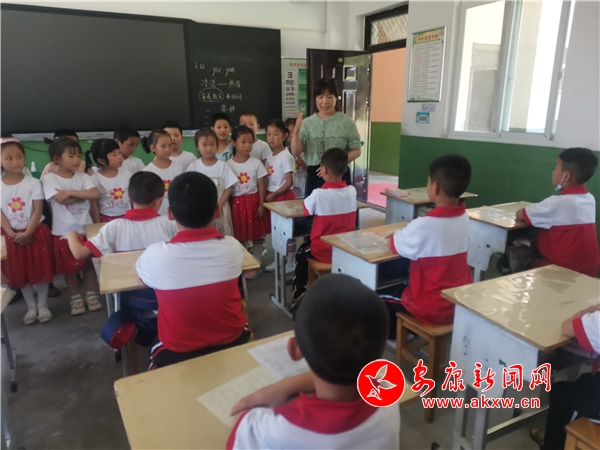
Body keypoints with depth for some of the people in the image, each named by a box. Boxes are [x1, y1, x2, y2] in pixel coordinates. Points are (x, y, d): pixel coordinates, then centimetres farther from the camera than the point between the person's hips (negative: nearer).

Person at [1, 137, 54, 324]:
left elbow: (37, 210, -10)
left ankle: (43, 305, 22)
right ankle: (31, 307, 26)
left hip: (36, 232, -2)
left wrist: (27, 233, -18)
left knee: (40, 269, 6)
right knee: (20, 273, 11)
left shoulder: (33, 183, -7)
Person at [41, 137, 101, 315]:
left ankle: (91, 295, 26)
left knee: (89, 263, 12)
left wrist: (70, 192, -21)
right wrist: (84, 194, -11)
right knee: (69, 267, 10)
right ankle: (75, 299, 24)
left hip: (85, 228, 2)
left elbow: (95, 194, -16)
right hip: (63, 231, -2)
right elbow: (62, 200, -21)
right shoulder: (50, 178, -8)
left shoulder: (83, 177, 0)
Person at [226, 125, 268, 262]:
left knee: (257, 234, 6)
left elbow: (261, 186, -1)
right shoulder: (228, 165, -3)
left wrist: (261, 205, -6)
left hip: (253, 202, 0)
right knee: (239, 236, 8)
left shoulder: (256, 163, -3)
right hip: (236, 203, 0)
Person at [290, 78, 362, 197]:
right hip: (314, 176, 2)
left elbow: (356, 150, -1)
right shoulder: (307, 123, 5)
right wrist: (296, 130, -16)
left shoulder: (346, 122, 0)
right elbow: (295, 152, 0)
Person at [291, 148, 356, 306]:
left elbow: (306, 210, -3)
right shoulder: (352, 191, -9)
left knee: (301, 253, 28)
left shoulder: (319, 194, -23)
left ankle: (299, 293, 27)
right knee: (306, 249, 33)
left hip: (324, 251, -5)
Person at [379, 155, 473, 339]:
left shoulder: (423, 226, -27)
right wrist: (408, 232, 4)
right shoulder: (464, 218, -5)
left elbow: (396, 246, -9)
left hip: (433, 309, -7)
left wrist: (399, 234, 9)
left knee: (382, 297, 15)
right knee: (402, 285, 29)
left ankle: (394, 336, 33)